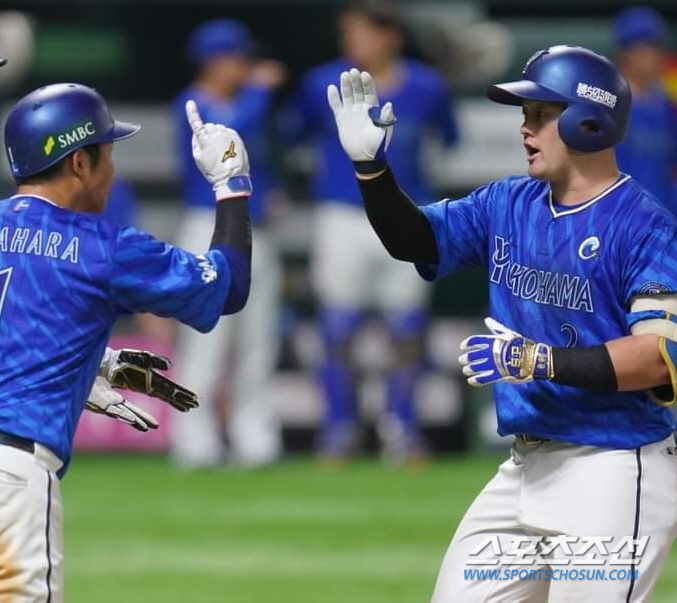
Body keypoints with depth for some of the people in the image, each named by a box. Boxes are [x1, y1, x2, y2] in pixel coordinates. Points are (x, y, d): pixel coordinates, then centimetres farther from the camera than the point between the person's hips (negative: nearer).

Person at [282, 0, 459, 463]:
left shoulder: (425, 88, -3)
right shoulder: (323, 86, -6)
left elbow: (449, 138, 12)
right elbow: (290, 133, 5)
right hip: (343, 218, -1)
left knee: (408, 333, 5)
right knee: (338, 333, 0)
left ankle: (401, 426, 21)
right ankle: (340, 429, 13)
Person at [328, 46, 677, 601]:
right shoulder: (509, 205, 10)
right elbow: (415, 240, 17)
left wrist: (542, 361, -28)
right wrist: (371, 165, 0)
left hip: (614, 474, -8)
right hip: (527, 468, 8)